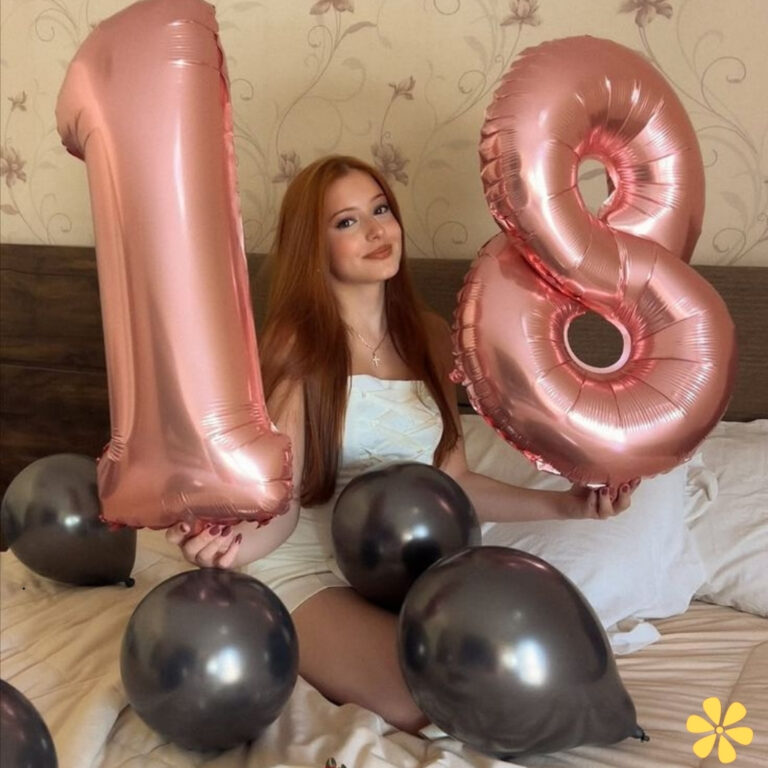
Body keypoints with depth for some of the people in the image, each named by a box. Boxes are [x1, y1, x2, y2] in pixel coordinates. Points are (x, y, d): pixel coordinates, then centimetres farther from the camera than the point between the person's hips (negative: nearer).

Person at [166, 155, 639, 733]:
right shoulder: (297, 343, -11)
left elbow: (451, 478, 8)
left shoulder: (431, 336, 5)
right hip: (311, 573, -5)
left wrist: (563, 504, -1)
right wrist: (243, 541, -37)